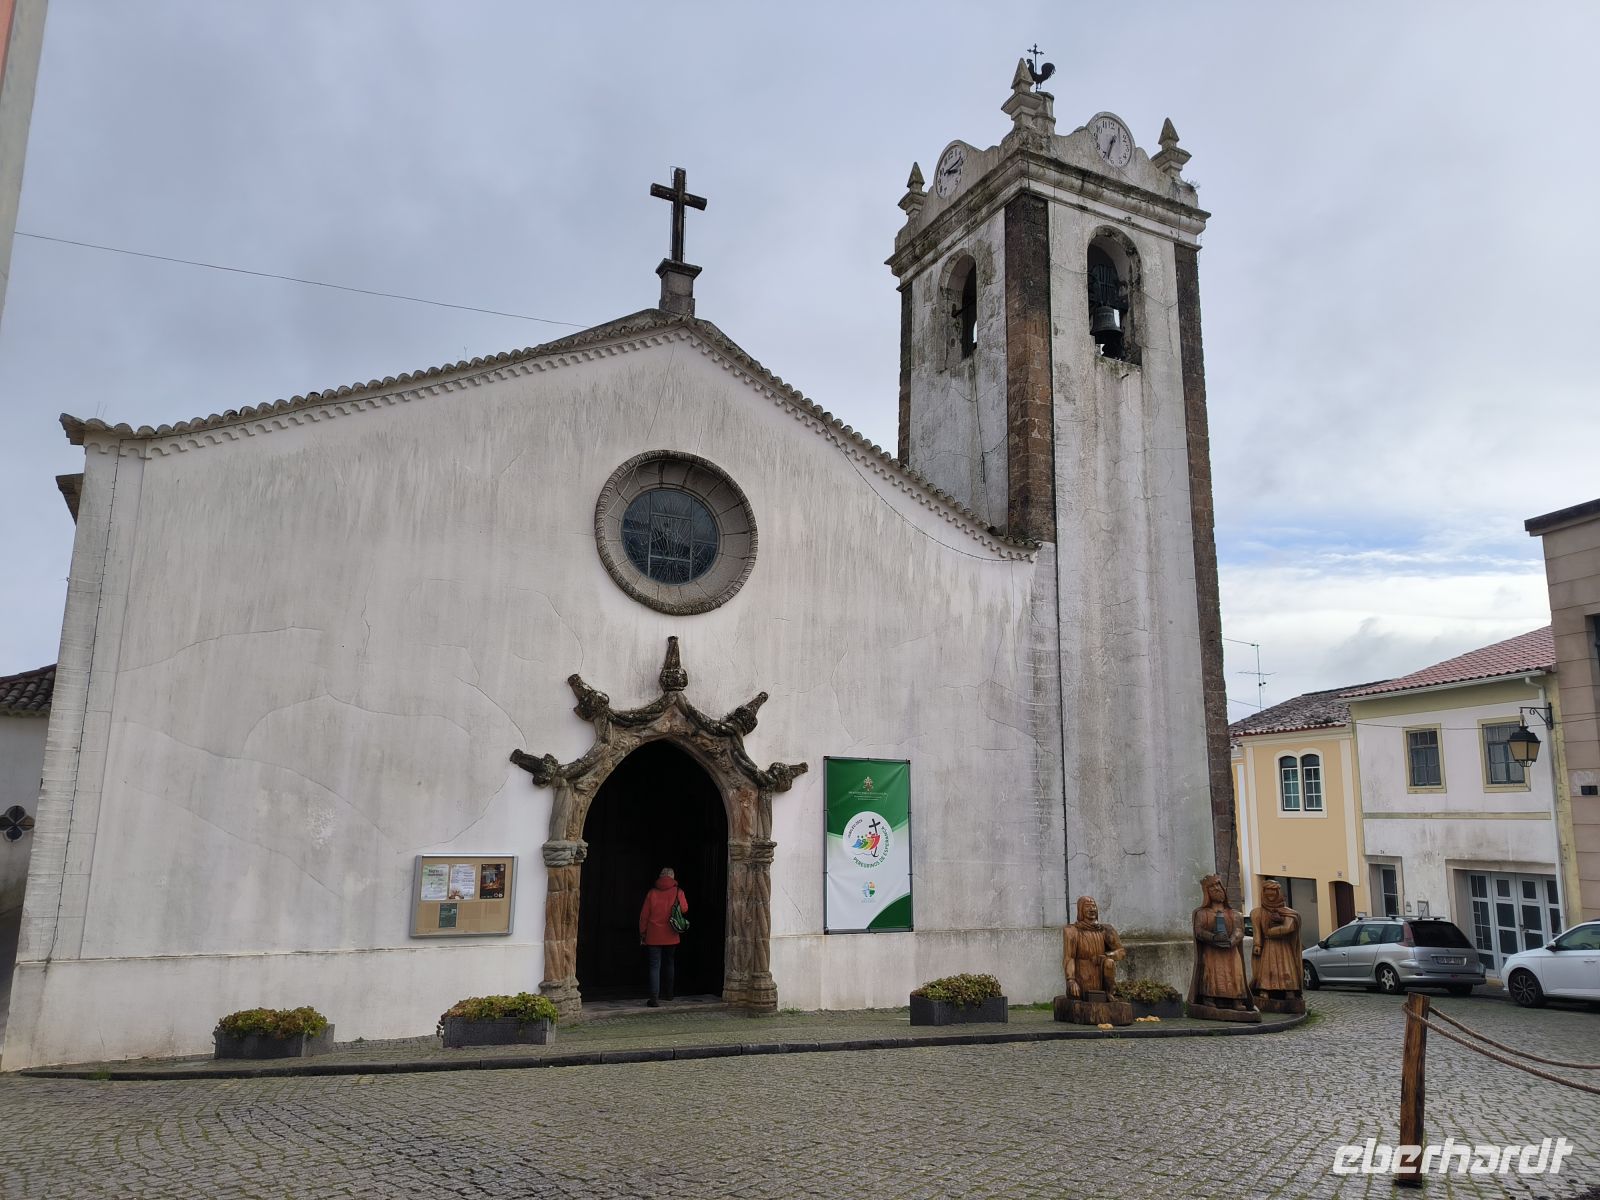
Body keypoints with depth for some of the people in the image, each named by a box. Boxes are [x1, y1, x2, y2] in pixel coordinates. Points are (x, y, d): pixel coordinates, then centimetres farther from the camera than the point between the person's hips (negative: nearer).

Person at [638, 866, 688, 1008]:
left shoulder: (652, 893, -5)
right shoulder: (678, 892, -5)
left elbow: (644, 915, -2)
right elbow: (684, 908, 4)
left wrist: (642, 933, 7)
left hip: (654, 936, -2)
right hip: (671, 936, 2)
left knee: (655, 966, -3)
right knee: (668, 963, 20)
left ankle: (654, 998, -13)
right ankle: (668, 993, 30)